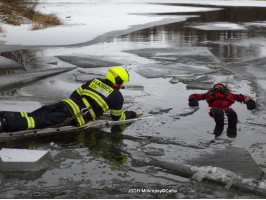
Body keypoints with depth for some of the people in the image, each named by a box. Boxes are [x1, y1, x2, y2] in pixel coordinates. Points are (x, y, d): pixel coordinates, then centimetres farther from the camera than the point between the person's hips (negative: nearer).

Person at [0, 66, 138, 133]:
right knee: (39, 122, -21)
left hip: (66, 104, 6)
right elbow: (118, 117, 19)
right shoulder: (117, 97, 7)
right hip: (75, 119, -6)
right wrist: (132, 115, 35)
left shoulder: (94, 82, 22)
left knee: (32, 116, 2)